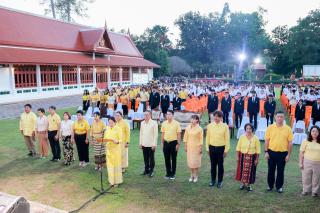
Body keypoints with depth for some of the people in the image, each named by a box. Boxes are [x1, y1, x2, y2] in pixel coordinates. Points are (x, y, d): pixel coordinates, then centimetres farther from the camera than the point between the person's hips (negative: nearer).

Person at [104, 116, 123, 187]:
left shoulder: (118, 129, -9)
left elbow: (121, 139, -10)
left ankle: (117, 181, 15)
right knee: (110, 165, 9)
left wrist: (117, 142, -30)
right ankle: (111, 181, 21)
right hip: (109, 149, 5)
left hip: (116, 149, -4)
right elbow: (105, 138, 11)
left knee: (116, 165, 3)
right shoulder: (107, 129, 6)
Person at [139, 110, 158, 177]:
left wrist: (154, 144, -13)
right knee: (145, 158, 11)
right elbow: (141, 133, 12)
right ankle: (146, 170, 23)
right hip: (144, 144, 5)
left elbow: (155, 134, -9)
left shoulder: (154, 123, -7)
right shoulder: (142, 123, 9)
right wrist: (140, 143, 9)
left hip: (151, 144, -4)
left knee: (151, 158, 4)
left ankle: (151, 171, 15)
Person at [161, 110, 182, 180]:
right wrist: (162, 142, 8)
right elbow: (163, 133, 11)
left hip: (173, 142, -4)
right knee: (167, 159, 10)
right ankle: (168, 173, 23)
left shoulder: (176, 123, -7)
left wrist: (178, 144, -10)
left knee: (173, 159, 5)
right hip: (166, 142, 4)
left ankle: (173, 174, 17)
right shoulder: (164, 123, 5)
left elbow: (179, 134, -6)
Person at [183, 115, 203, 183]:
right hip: (189, 147, 4)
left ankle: (196, 176, 18)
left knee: (196, 161, 1)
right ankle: (192, 175, 24)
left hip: (196, 147, -3)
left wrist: (200, 148, -7)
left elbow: (201, 139, -6)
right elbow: (185, 137, 6)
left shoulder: (199, 129, -8)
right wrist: (185, 146, 5)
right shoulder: (188, 128, 1)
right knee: (190, 161, 8)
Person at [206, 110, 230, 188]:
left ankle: (220, 181, 23)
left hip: (221, 148, -2)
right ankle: (213, 180, 27)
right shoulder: (209, 126, -1)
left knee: (220, 165, 9)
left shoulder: (225, 126, -7)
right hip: (212, 147, 2)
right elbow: (207, 137, 5)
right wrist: (207, 148, 5)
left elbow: (227, 139, -4)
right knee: (213, 165, 12)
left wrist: (226, 150, -6)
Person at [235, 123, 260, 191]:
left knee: (250, 171, 7)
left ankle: (249, 184, 24)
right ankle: (242, 183, 25)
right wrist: (237, 157, -2)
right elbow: (238, 148, -1)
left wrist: (257, 159, -4)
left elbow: (257, 150, -2)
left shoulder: (255, 138, -5)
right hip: (243, 156, 0)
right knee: (242, 170, 7)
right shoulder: (242, 137, -5)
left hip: (252, 157, 0)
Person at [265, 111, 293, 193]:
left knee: (280, 171, 10)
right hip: (271, 152, 1)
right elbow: (267, 141, 1)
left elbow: (290, 143, -1)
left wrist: (288, 155, -3)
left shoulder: (288, 129, -3)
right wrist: (266, 152, -4)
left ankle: (279, 186, 26)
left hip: (283, 153, 0)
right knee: (271, 170, 11)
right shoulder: (270, 127, -2)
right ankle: (270, 185, 28)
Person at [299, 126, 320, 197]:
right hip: (307, 162, -1)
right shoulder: (306, 141, -2)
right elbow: (301, 153, -1)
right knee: (306, 178, 8)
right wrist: (301, 163, -4)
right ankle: (306, 190, 25)